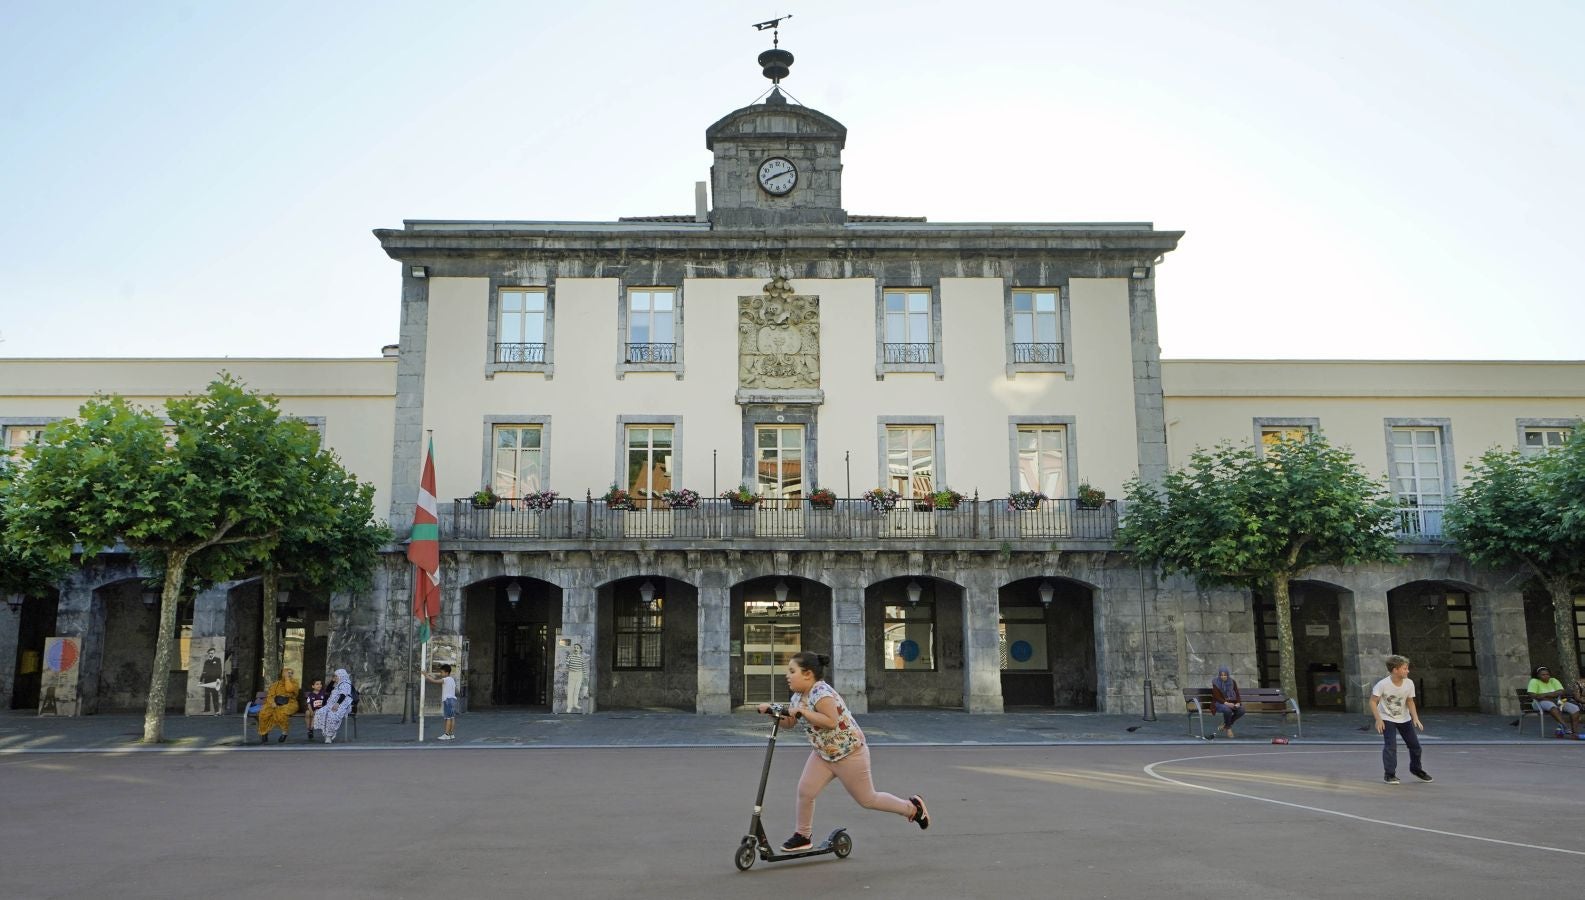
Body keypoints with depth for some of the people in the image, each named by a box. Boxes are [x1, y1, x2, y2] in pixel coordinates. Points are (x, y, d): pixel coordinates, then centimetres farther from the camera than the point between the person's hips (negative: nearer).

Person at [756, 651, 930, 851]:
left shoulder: (821, 693, -27)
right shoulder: (798, 696, 1)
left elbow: (831, 722, -38)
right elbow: (788, 723, 10)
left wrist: (803, 711, -35)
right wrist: (772, 710, -7)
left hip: (849, 753, -8)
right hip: (824, 753, 8)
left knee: (867, 799, 6)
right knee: (805, 791, -4)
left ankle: (912, 807, 26)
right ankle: (803, 836, 16)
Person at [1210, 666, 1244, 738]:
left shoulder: (1232, 682, 4)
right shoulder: (1216, 683, -8)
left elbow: (1237, 694, 2)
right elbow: (1217, 697, -14)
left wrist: (1238, 703, -19)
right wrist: (1226, 703, -30)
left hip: (1231, 702, 4)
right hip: (1219, 703, -4)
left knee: (1241, 710, -25)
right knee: (1227, 710, -38)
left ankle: (1225, 724, -3)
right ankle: (1228, 728, -8)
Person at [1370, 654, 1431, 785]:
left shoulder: (1409, 683, -14)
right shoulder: (1382, 684, -26)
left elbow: (1410, 702, -2)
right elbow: (1373, 702, -17)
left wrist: (1415, 718, -14)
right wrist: (1378, 719, -23)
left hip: (1404, 719, 5)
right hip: (1387, 719, -5)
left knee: (1414, 745, 9)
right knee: (1390, 745, -16)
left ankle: (1416, 768, 36)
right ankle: (1389, 774, -4)